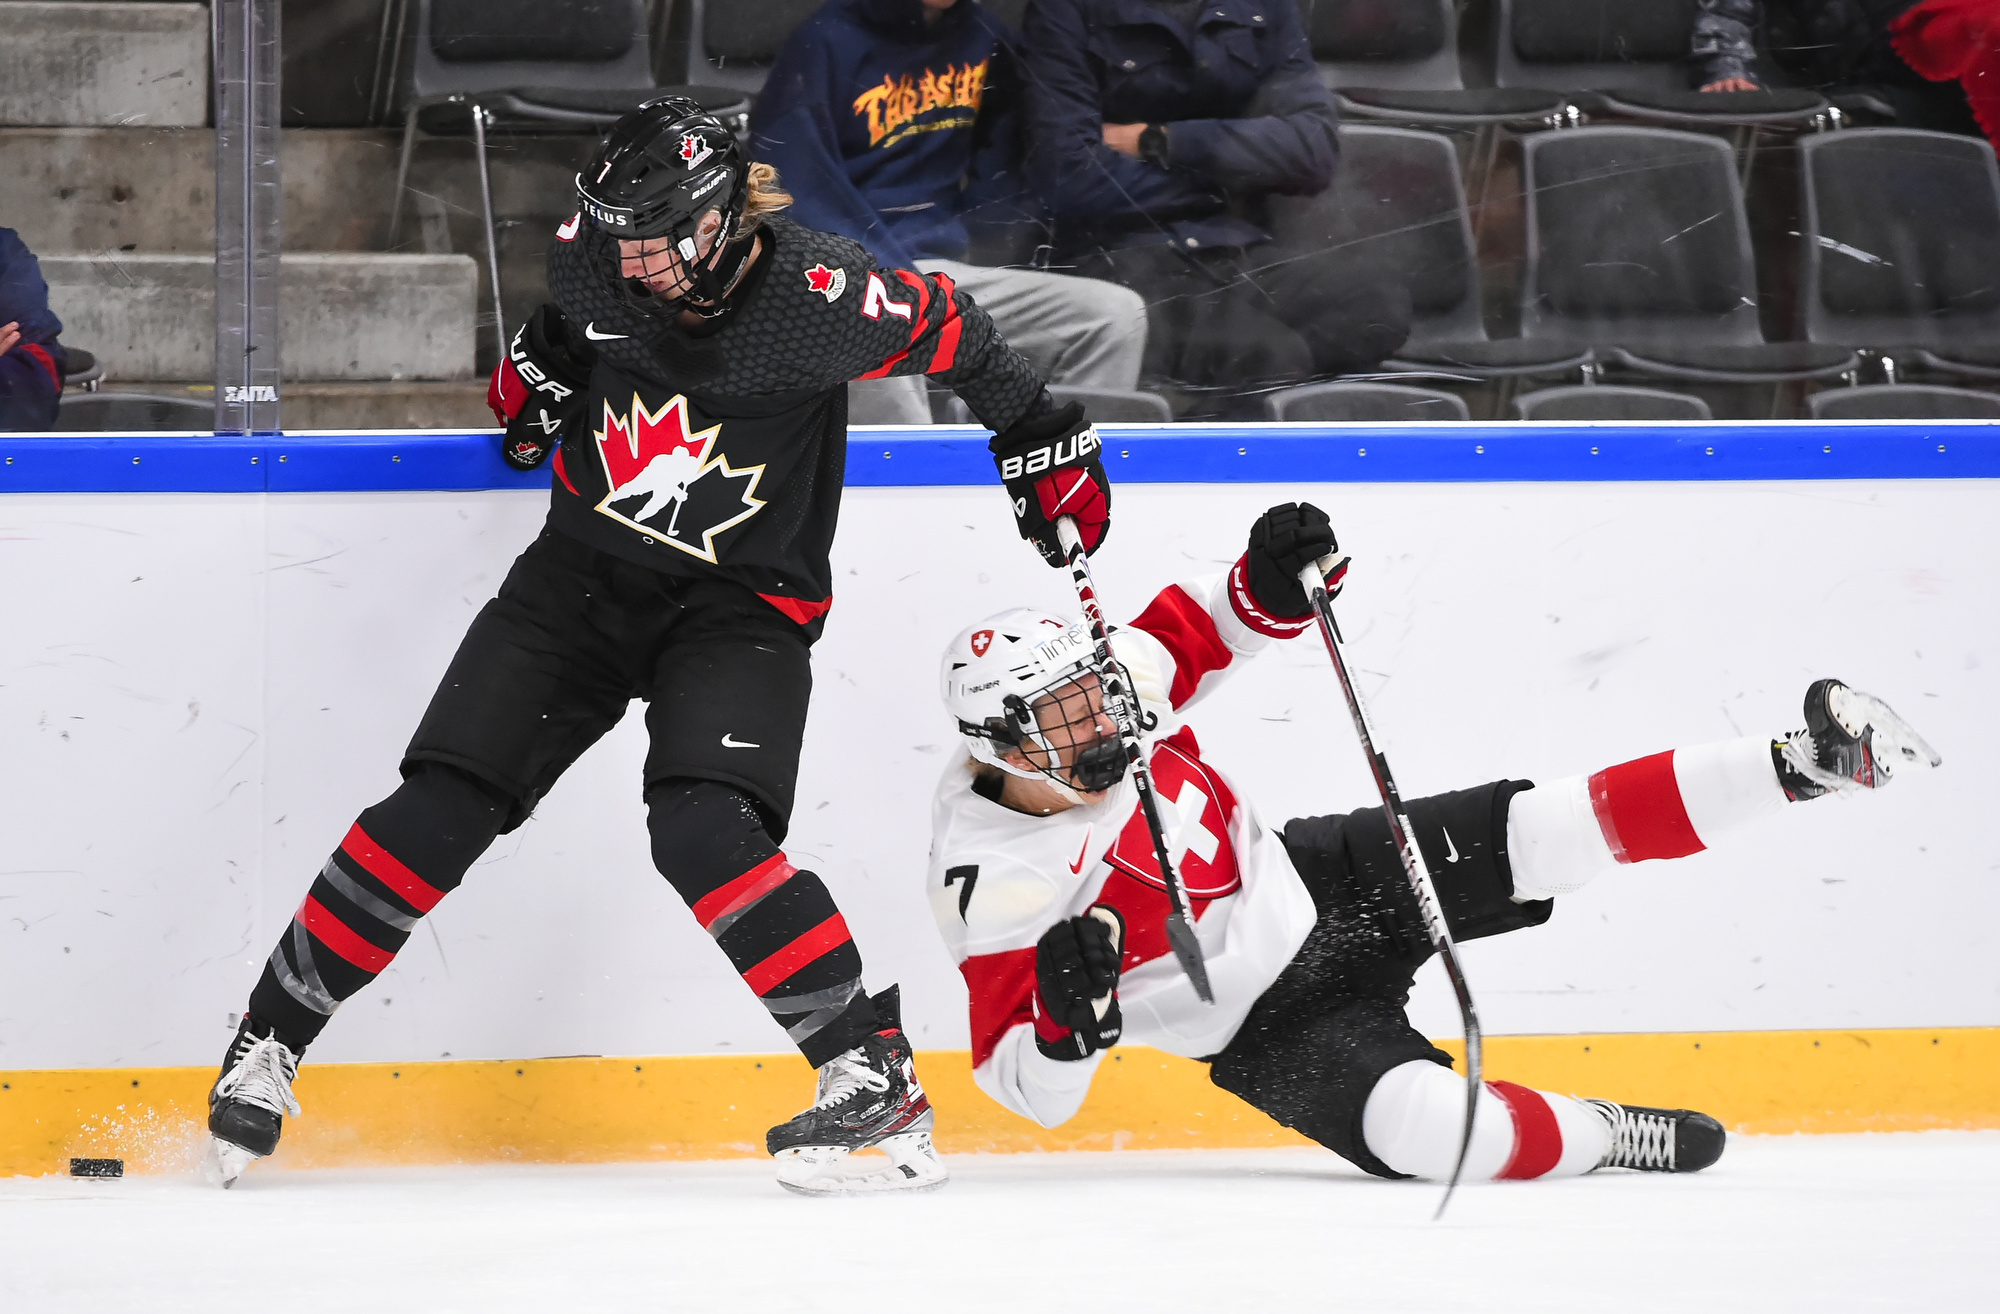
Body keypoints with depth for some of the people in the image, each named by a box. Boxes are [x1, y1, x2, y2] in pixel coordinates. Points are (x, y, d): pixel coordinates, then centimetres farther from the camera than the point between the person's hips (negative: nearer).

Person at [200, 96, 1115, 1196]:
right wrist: (538, 365, 9)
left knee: (704, 831, -27)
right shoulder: (598, 256, -11)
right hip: (585, 569, 4)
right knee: (439, 809, -4)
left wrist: (1044, 442, 4)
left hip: (739, 601, -4)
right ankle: (268, 1041, 7)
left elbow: (951, 331, -5)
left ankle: (874, 1073, -21)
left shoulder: (822, 299, -25)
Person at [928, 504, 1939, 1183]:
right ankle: (1607, 1139, -2)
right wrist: (1065, 1017, -44)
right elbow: (1029, 1090, -22)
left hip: (1315, 881, 5)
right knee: (1436, 1127, -31)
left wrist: (1269, 588, -15)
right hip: (1264, 1027, -5)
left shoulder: (1110, 680, -14)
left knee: (1539, 835, -10)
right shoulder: (992, 885, -28)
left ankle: (1801, 765, -1)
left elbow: (1198, 633, 7)